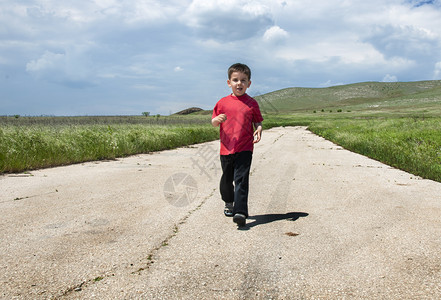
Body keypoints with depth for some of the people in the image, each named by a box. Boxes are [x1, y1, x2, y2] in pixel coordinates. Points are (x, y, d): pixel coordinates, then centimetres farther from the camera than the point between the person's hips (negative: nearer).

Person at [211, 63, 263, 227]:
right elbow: (213, 123, 10)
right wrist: (217, 119, -13)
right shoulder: (223, 102, 5)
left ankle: (240, 212, -13)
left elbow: (258, 121, 10)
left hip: (244, 148, -2)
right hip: (226, 148, 3)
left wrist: (258, 130, -12)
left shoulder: (252, 103, 3)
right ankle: (228, 202, 40)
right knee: (227, 178, 16)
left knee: (241, 179, -11)